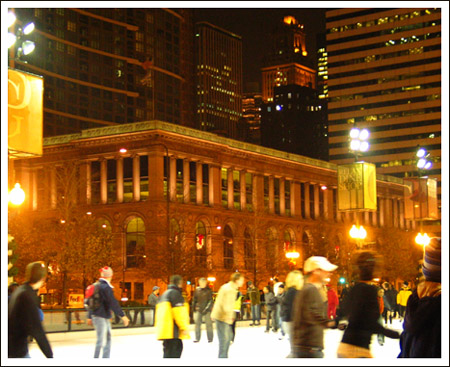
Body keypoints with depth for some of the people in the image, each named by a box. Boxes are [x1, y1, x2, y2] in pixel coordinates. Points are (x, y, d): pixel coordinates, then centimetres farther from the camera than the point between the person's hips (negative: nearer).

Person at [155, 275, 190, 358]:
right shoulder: (175, 293, -8)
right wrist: (184, 327, -15)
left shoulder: (165, 294, 21)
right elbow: (179, 312, -16)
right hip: (172, 329, -10)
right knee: (172, 352, -11)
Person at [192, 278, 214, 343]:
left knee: (208, 324, 1)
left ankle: (210, 338, 11)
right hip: (198, 310, 3)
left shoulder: (208, 290, -5)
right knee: (197, 323, 2)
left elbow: (210, 301, -8)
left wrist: (207, 308, -15)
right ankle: (197, 338, 11)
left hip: (207, 310, -3)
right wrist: (194, 307, 11)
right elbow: (194, 299, 15)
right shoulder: (197, 290, 6)